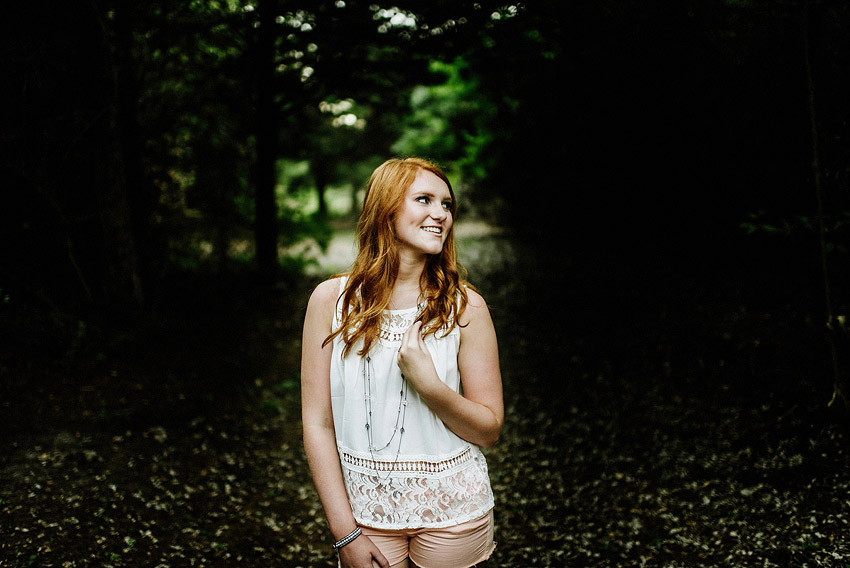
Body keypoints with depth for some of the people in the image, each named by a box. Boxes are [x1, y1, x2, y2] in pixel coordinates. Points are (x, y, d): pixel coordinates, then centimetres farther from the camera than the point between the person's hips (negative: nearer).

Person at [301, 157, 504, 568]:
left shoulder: (464, 306, -7)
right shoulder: (332, 300, -6)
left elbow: (489, 431, -4)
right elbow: (318, 423, -5)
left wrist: (428, 384, -21)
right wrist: (345, 533, -8)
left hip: (452, 513, 0)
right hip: (366, 508, 0)